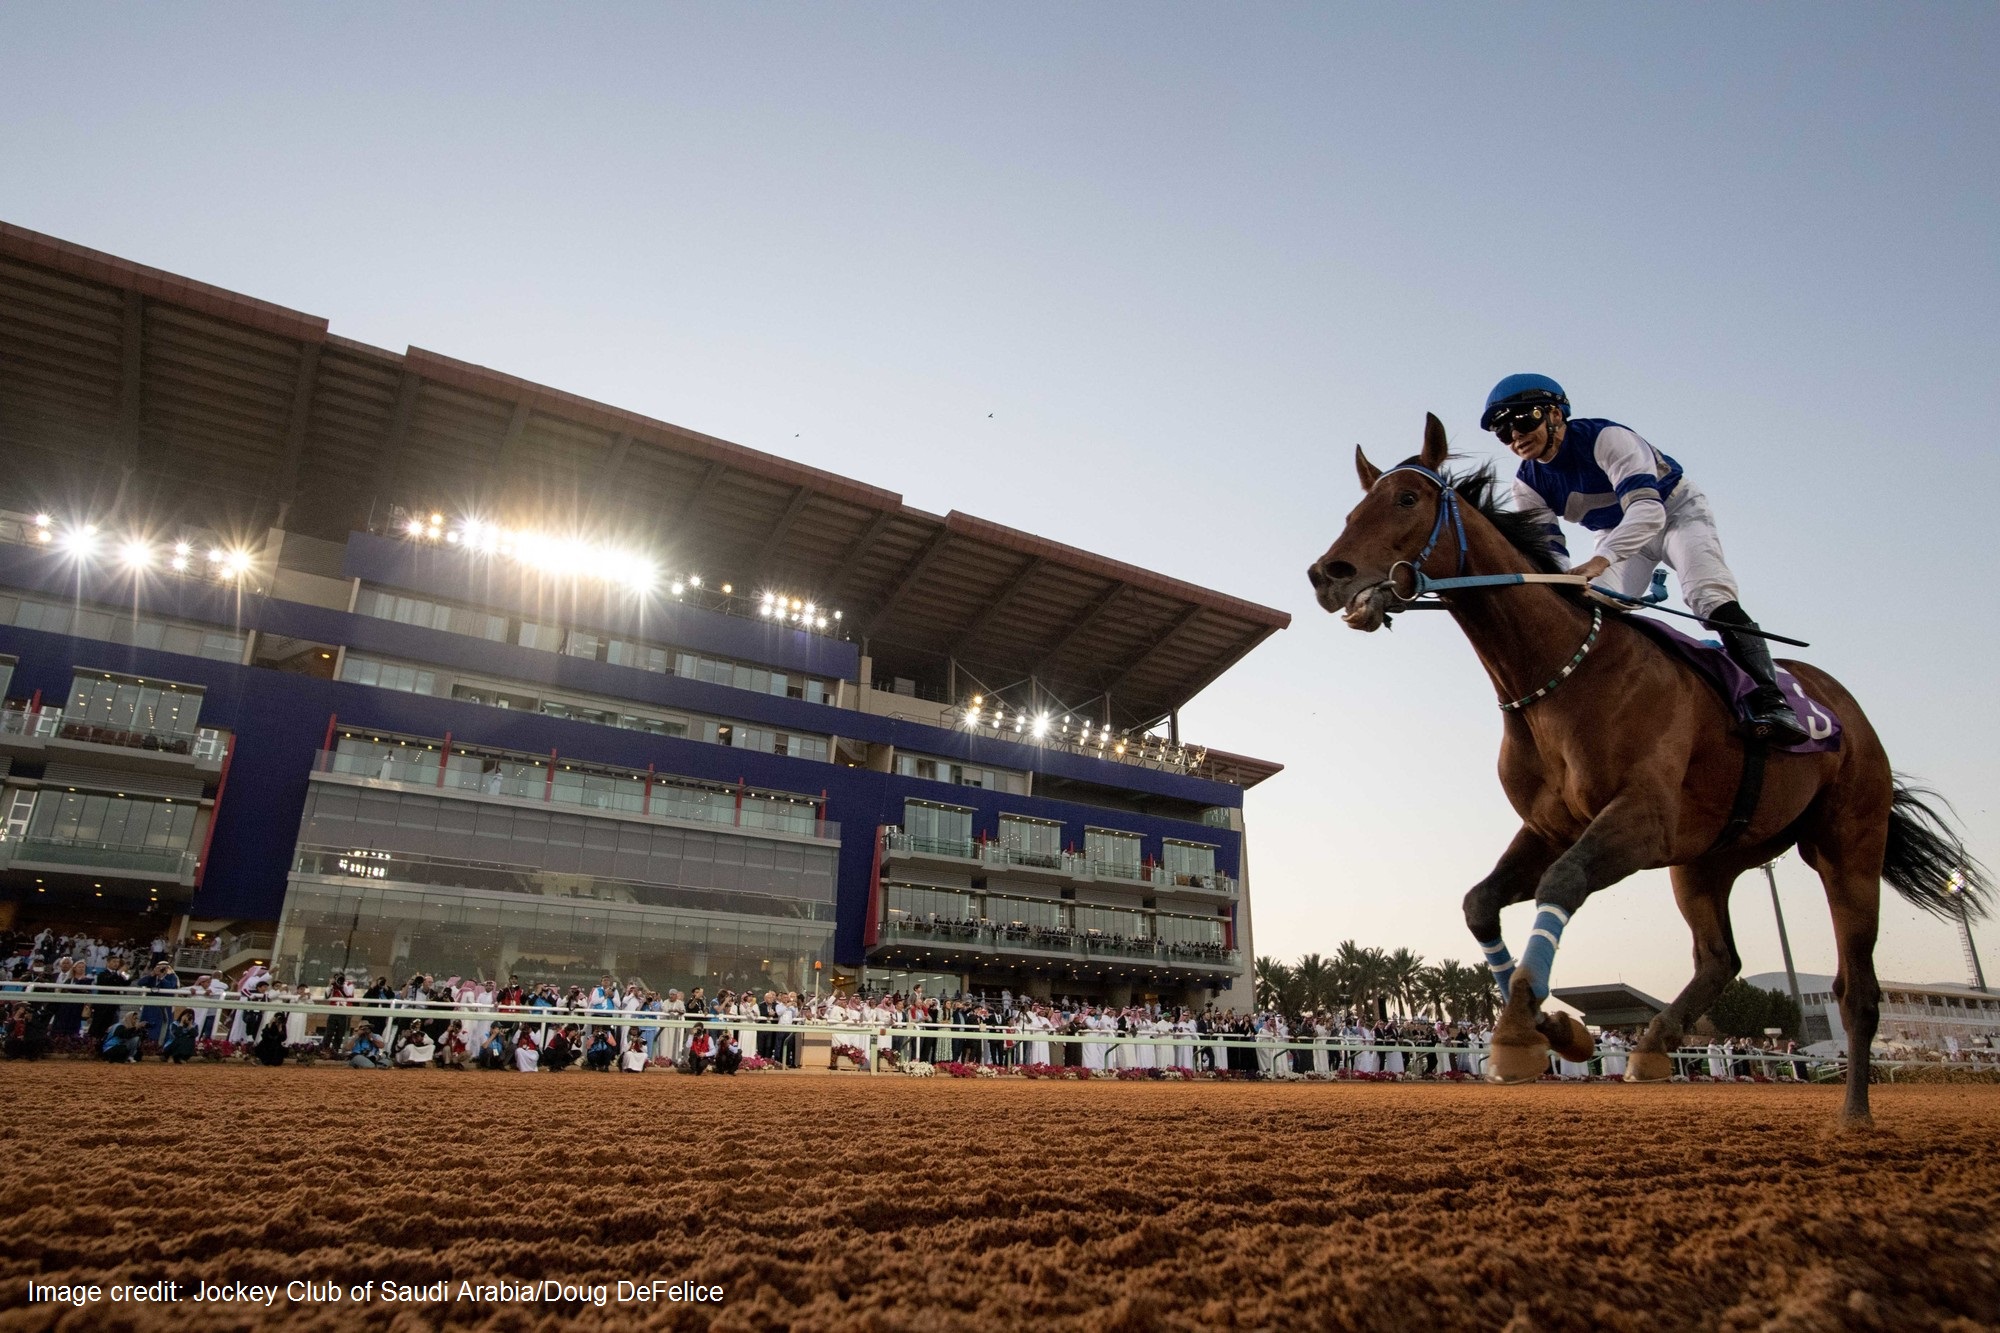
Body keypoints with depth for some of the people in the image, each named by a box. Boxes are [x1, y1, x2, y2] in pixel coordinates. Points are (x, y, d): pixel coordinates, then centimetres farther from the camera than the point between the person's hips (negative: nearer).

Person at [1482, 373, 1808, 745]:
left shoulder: (1606, 438, -33)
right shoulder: (1528, 485, -15)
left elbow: (1647, 508, -46)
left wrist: (1601, 559, -65)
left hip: (1677, 512, -6)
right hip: (1616, 534, 6)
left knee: (1710, 595, -26)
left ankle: (1771, 701, -32)